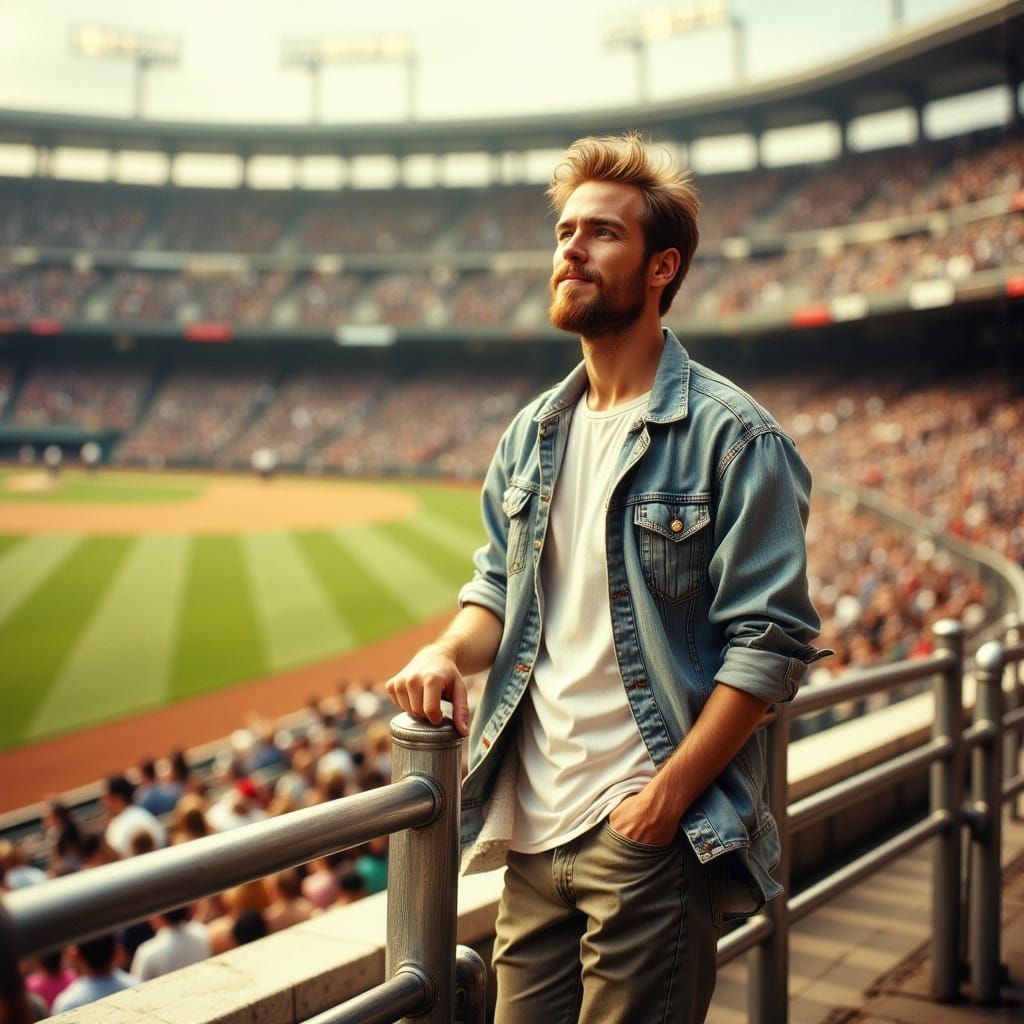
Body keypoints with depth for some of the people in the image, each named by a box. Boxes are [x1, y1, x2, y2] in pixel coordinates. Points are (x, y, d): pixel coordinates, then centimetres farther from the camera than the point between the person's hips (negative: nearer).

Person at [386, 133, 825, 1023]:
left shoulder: (731, 436, -10)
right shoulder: (533, 435, 10)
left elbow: (771, 641, -13)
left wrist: (669, 793, -18)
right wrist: (450, 652, -4)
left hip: (647, 830, -6)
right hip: (533, 822, 6)